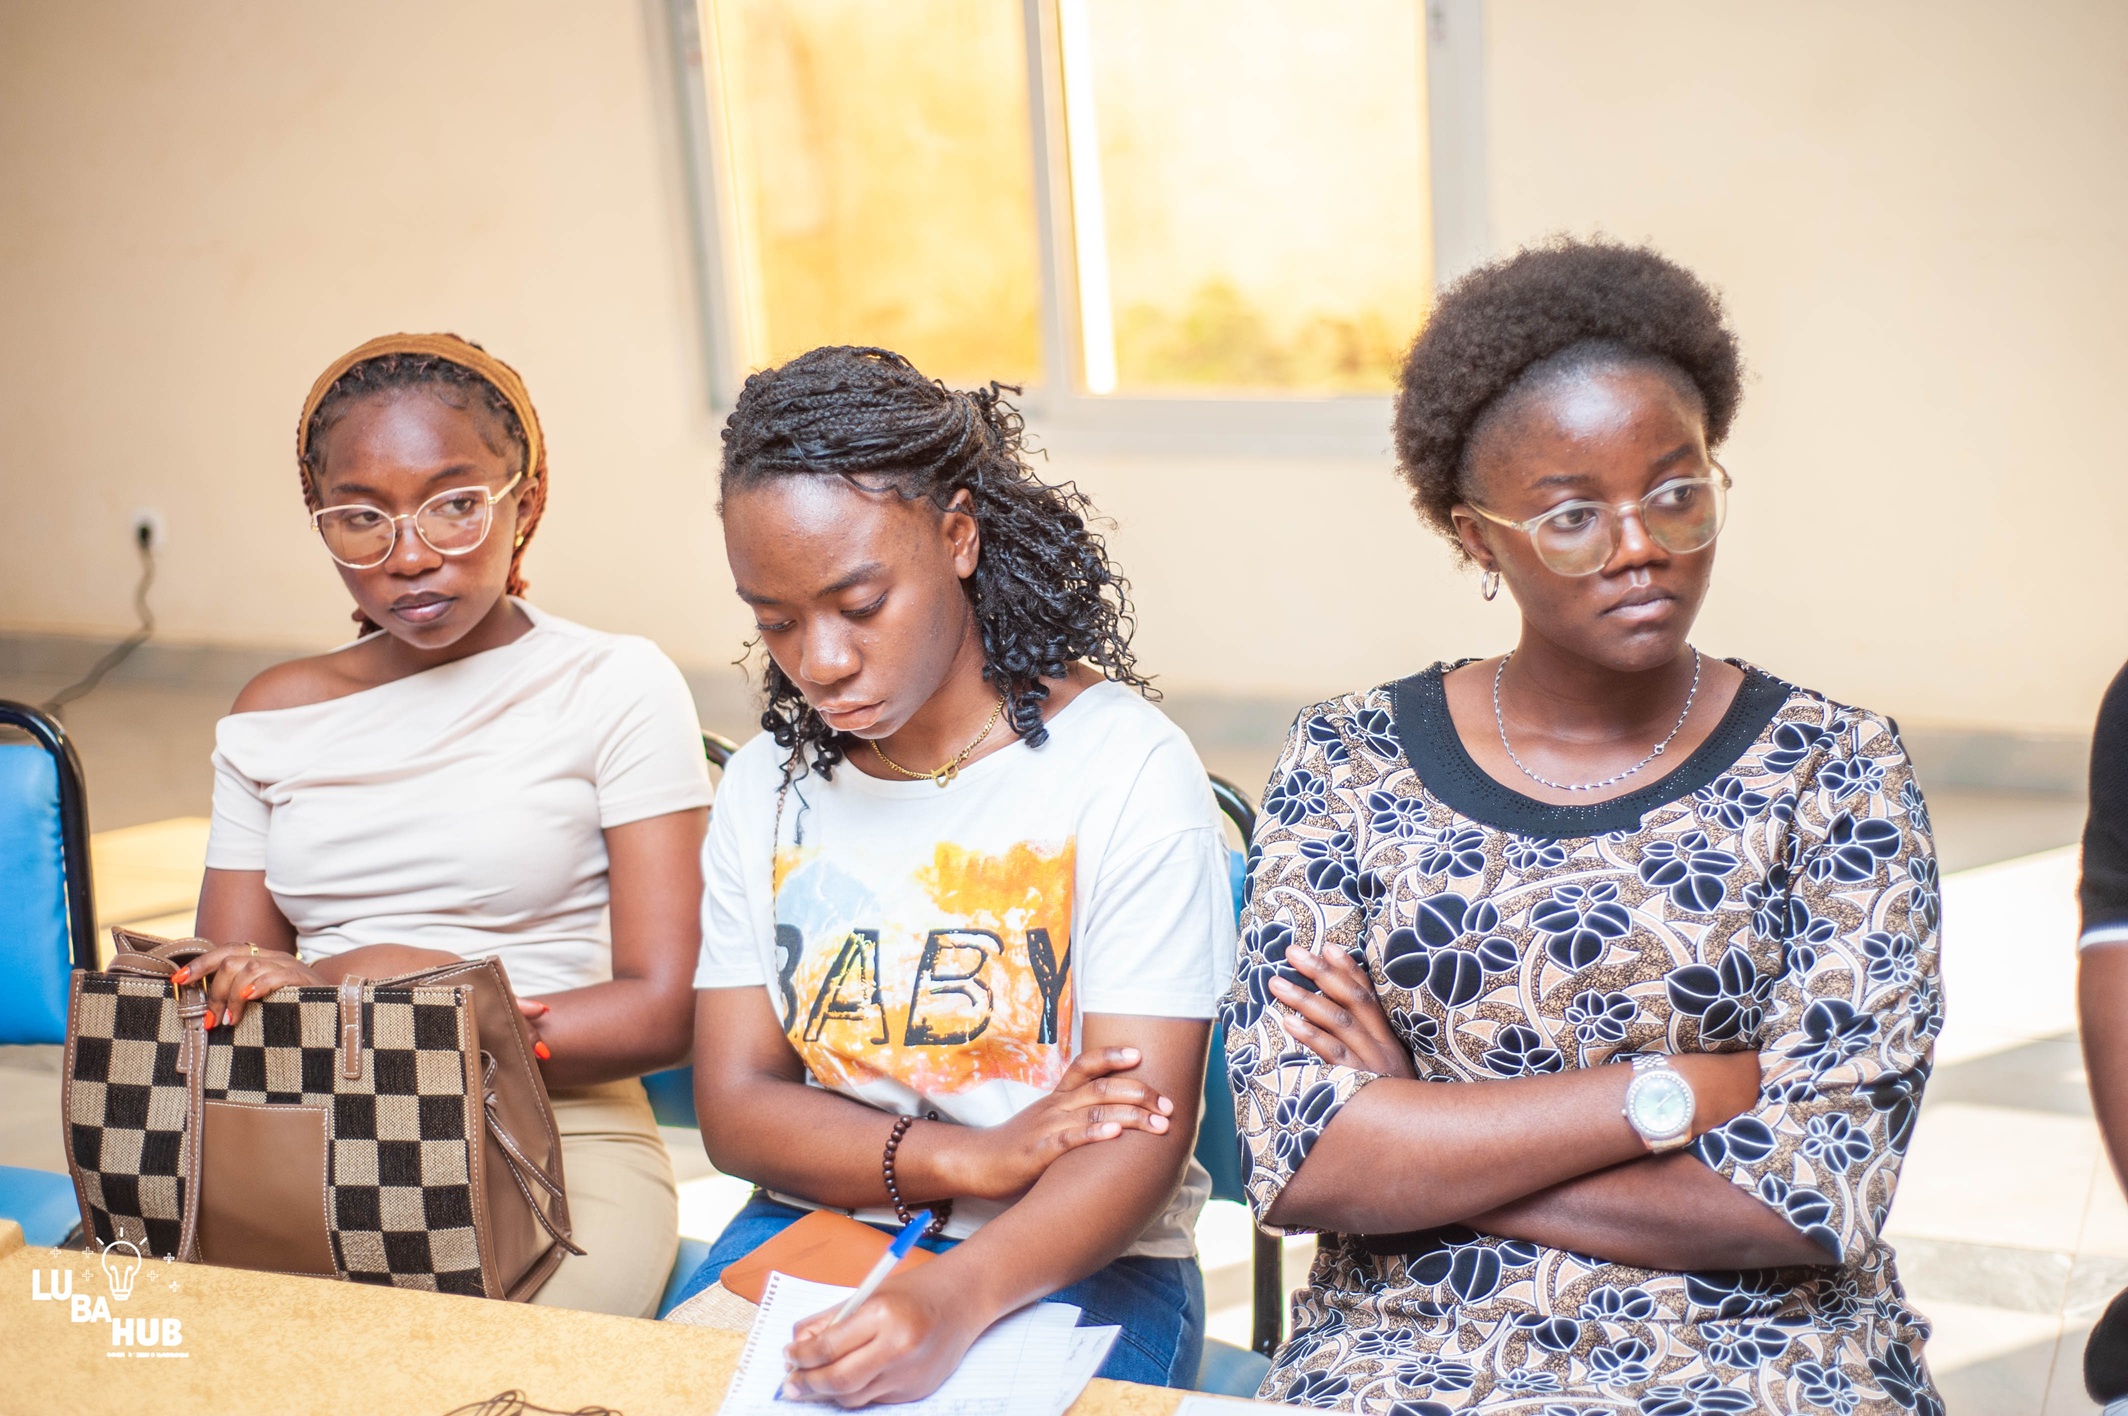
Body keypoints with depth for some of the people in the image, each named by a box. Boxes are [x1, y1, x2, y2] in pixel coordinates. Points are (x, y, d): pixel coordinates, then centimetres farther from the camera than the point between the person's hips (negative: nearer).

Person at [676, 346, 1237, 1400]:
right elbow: (734, 1105, 2)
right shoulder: (764, 786, 6)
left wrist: (955, 1298, -35)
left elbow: (1138, 1138, -16)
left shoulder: (1127, 769, -10)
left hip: (1071, 1264, -4)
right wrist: (972, 1159, -16)